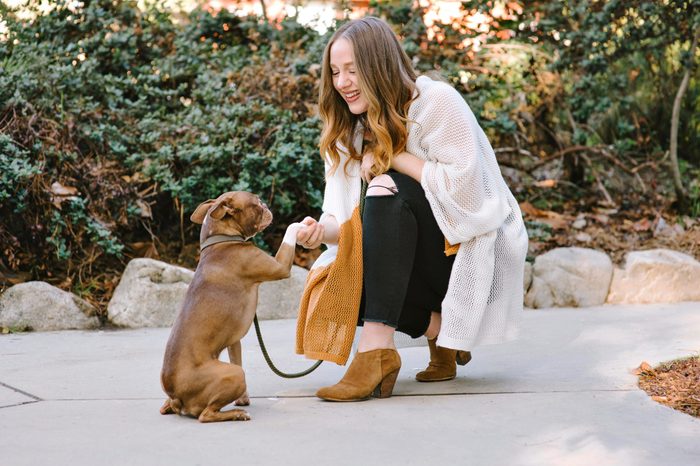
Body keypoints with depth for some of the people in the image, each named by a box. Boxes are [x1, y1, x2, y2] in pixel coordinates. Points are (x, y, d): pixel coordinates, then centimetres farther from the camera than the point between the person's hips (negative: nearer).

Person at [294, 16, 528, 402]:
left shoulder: (436, 102, -14)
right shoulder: (351, 129, 4)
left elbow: (465, 188, -23)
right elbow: (348, 219, -3)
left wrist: (395, 158, -20)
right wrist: (322, 232, -25)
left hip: (476, 248, -6)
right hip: (419, 257, 6)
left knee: (388, 190, -30)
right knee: (335, 288, -18)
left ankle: (377, 351, -38)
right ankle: (435, 323, 2)